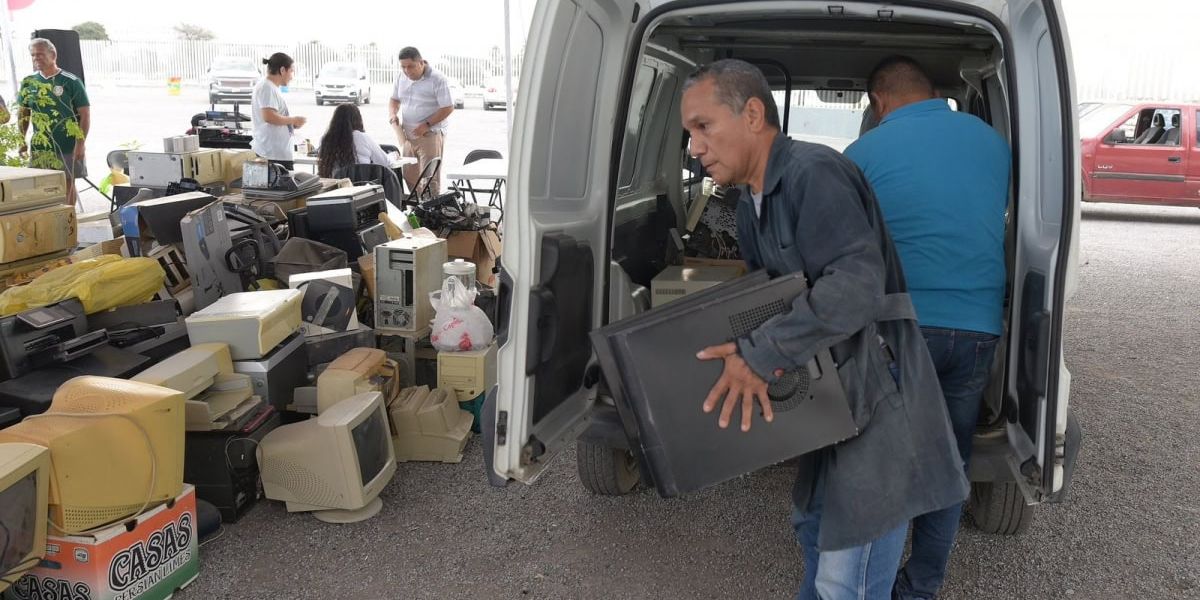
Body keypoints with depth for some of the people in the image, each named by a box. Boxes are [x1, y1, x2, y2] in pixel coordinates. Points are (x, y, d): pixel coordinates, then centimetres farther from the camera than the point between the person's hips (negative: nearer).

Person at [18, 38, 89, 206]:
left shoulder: (71, 82, -7)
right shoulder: (28, 83, 6)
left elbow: (85, 114, -8)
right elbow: (23, 113, 16)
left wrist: (81, 143, -14)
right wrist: (22, 141, 8)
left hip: (68, 147, -4)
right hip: (40, 148, 4)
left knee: (68, 184, 5)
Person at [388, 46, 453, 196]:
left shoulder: (437, 79, -12)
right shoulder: (402, 78, 8)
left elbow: (448, 108, -13)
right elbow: (394, 99, 21)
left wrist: (426, 125, -18)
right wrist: (392, 114, -1)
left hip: (430, 135, -7)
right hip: (407, 135, 7)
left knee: (430, 178, -7)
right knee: (409, 176, 9)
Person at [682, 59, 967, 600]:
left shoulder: (814, 173, -20)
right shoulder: (751, 204, 12)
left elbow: (857, 286, -31)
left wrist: (761, 355, -32)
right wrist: (744, 353, 1)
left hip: (877, 397, -10)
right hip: (835, 395, 10)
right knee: (813, 526, 27)